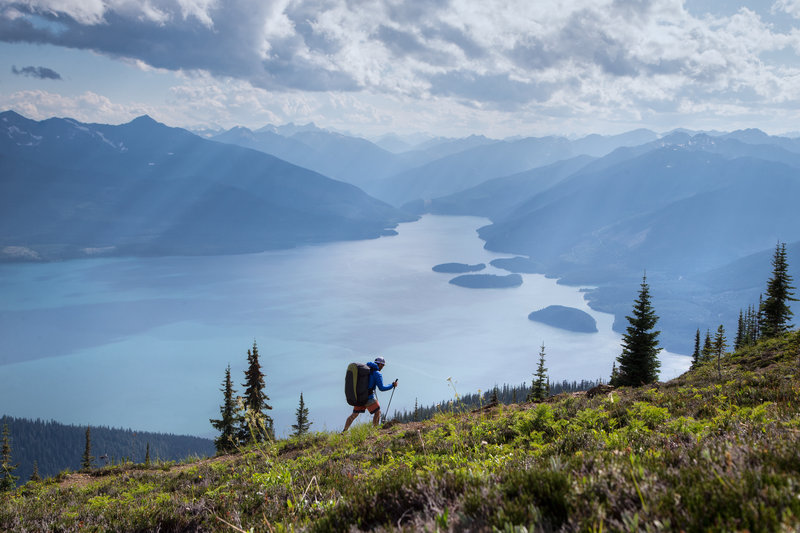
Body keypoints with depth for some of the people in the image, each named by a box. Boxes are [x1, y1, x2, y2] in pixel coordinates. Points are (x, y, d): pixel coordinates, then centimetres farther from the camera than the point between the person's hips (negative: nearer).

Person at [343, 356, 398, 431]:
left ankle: (344, 431, 12)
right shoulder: (377, 374, -10)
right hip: (369, 397, -6)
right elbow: (382, 388, -13)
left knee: (354, 414, 16)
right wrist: (392, 385, -2)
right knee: (377, 412, 12)